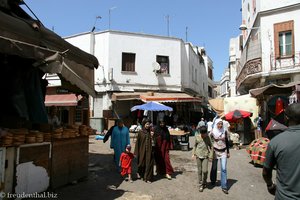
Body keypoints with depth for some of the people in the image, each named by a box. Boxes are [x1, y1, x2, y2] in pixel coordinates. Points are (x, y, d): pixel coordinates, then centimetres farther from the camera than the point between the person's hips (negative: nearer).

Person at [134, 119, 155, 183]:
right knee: (141, 163, 6)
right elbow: (137, 142, -2)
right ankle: (139, 172, 36)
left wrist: (152, 137, -15)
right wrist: (136, 152, -4)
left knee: (149, 164, 1)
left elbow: (153, 142, 6)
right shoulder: (140, 132, -1)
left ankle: (148, 178, 12)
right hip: (142, 150, -1)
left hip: (149, 151, 2)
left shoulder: (151, 132, 5)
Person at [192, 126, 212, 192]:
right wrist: (193, 154, 7)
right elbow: (195, 145, 10)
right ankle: (200, 185, 17)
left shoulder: (207, 137, 3)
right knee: (199, 171, 4)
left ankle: (204, 182, 20)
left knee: (205, 170, -7)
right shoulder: (197, 137, 2)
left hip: (205, 156, 0)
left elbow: (210, 145, 15)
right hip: (198, 155, 0)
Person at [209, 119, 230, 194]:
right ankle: (213, 181, 37)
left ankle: (224, 187, 0)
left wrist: (228, 152, 10)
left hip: (223, 152, 1)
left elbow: (227, 142, 8)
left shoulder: (225, 131, -1)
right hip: (215, 151, -1)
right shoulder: (213, 132, -8)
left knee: (224, 169, -5)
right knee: (214, 167, 12)